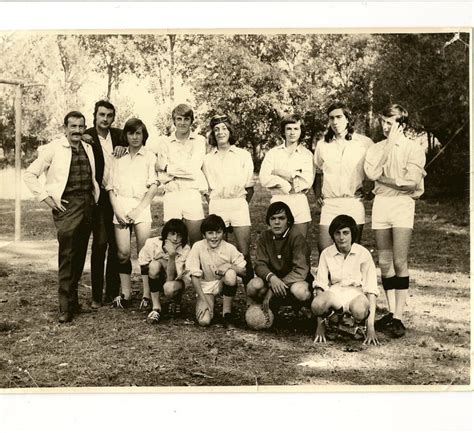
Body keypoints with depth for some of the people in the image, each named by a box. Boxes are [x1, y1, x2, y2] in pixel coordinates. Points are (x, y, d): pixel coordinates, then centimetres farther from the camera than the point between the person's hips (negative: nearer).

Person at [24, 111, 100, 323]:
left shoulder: (88, 149, 14)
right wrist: (46, 197, -7)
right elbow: (30, 174, -1)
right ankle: (66, 306, -4)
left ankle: (72, 298, 21)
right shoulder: (53, 149, -2)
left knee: (80, 254, 8)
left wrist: (95, 196, 11)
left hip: (87, 205, 5)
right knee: (67, 254, -10)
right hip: (66, 205, -5)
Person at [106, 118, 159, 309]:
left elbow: (153, 186, -1)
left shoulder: (149, 157, 6)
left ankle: (147, 295, 1)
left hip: (141, 207, -2)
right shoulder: (118, 158, 13)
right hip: (120, 208, 2)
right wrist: (116, 209, -5)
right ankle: (125, 294, 7)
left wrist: (138, 210, -9)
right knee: (123, 252, -2)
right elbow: (111, 187, 10)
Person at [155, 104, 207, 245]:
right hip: (171, 195, 1)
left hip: (192, 195, -1)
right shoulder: (165, 143, 8)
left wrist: (167, 167, -2)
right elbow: (162, 177, 1)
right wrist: (184, 171, -9)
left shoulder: (199, 141, 5)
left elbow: (194, 168, -8)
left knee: (196, 243, 2)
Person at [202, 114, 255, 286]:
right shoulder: (208, 159, 12)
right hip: (216, 206, 2)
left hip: (239, 203, -1)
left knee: (244, 252, -7)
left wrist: (241, 203, 5)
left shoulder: (243, 155, 8)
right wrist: (214, 202, 6)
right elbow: (206, 187, 15)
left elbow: (250, 187, 9)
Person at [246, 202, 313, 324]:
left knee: (299, 291, -39)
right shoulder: (265, 237, -2)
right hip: (273, 281, 3)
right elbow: (260, 264, -6)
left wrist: (272, 291, -25)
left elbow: (301, 270, -22)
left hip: (295, 281, -3)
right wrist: (271, 277, -32)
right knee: (254, 285, -29)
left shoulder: (296, 237, -16)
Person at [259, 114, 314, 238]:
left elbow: (307, 182, -6)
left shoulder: (307, 154, 8)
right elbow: (264, 179, -4)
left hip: (299, 202, 0)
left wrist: (282, 173, -6)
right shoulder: (273, 153, 9)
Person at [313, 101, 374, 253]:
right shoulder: (322, 144, 11)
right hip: (329, 203, 2)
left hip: (354, 202, -2)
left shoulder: (364, 143, 2)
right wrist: (317, 194, 12)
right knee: (324, 248, -4)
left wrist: (368, 188, -1)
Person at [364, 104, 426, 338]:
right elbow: (372, 173, -9)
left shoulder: (414, 149, -1)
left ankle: (398, 317, -5)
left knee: (400, 263, -9)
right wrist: (389, 144, -8)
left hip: (402, 204, -4)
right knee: (384, 262, 6)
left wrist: (383, 179, -5)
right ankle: (391, 313, 14)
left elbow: (410, 183, -11)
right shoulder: (377, 148, 11)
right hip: (380, 203, 4)